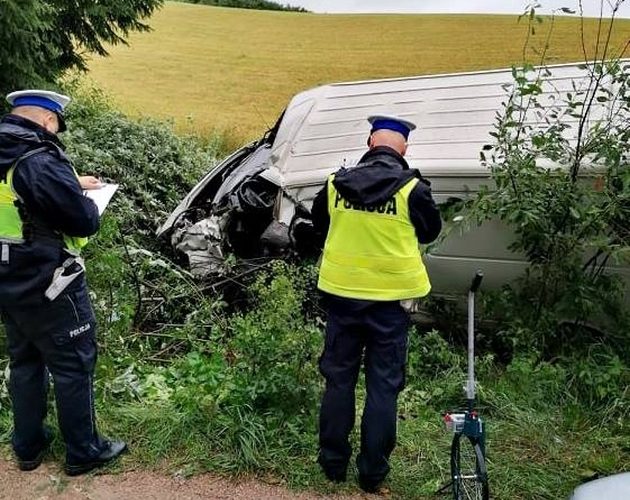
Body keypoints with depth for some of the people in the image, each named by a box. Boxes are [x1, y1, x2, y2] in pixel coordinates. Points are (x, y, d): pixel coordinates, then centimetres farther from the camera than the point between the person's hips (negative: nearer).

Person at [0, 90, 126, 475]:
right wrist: (85, 200, 0)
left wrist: (73, 184, 19)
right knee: (74, 366, 6)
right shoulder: (40, 162, -24)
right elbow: (85, 222, -20)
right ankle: (83, 452, 19)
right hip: (48, 287, -9)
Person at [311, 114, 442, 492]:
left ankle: (333, 462, 24)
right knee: (384, 385, 8)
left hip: (343, 293, 3)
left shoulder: (336, 183, -3)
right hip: (390, 297, -2)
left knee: (339, 378, 14)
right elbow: (430, 232, 5)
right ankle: (372, 472, 14)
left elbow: (319, 225, 13)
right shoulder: (412, 188, -12)